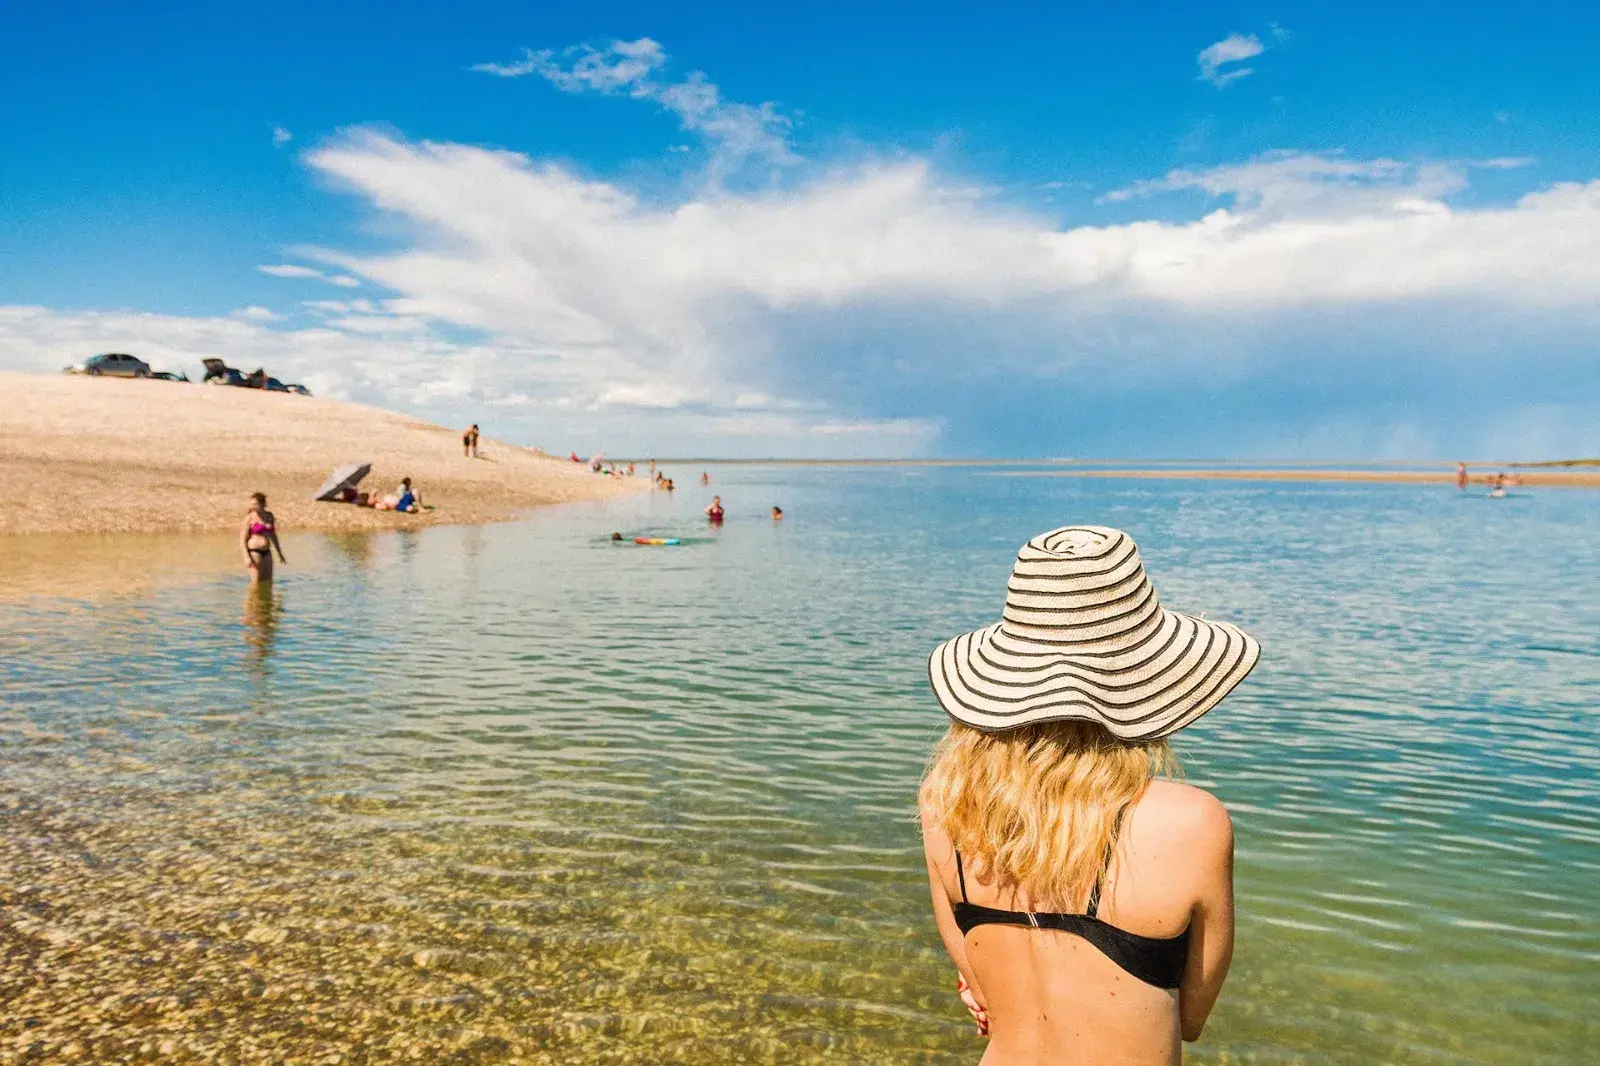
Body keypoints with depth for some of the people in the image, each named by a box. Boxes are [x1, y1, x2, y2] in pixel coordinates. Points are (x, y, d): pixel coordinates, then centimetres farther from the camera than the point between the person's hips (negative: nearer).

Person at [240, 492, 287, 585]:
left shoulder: (269, 516, 9)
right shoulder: (250, 517, -6)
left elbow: (273, 536, 19)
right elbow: (243, 539, -8)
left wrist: (280, 554, 21)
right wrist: (246, 557, -19)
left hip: (266, 552, 6)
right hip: (254, 552, -6)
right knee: (256, 583, -6)